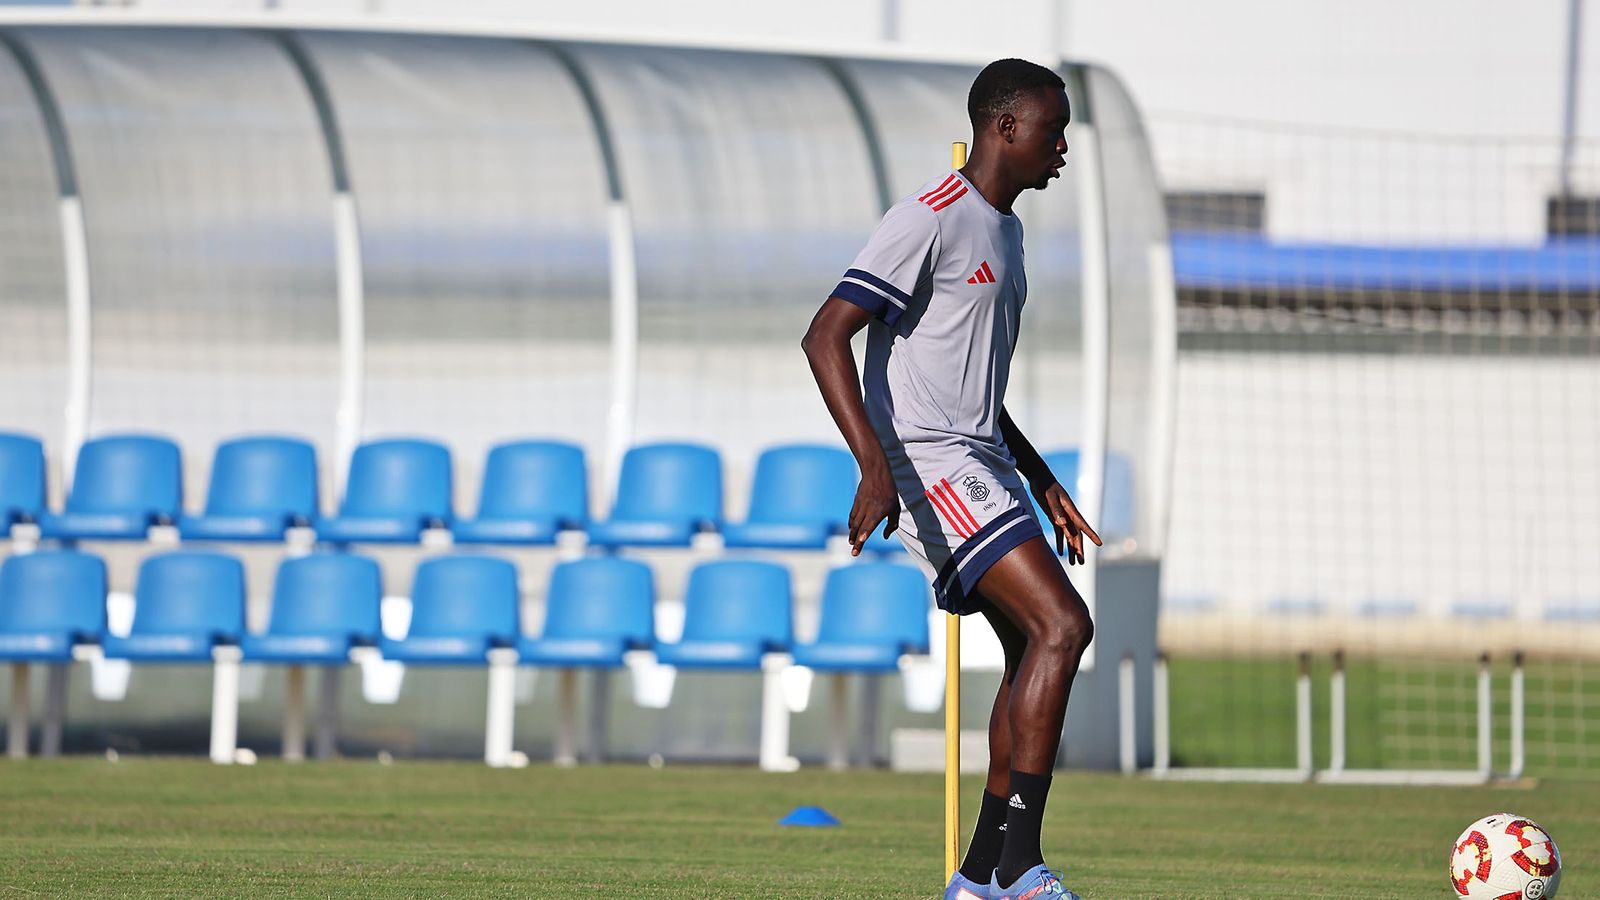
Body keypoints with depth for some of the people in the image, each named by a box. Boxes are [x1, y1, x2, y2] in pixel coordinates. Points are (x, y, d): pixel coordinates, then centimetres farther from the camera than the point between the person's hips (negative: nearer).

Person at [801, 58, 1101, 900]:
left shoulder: (1003, 230, 19)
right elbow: (825, 336, -20)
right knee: (1061, 625, -19)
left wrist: (1042, 482, 28)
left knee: (1034, 651, 7)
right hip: (930, 465, -10)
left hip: (983, 464, 10)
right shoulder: (930, 220, -12)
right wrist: (874, 465, -31)